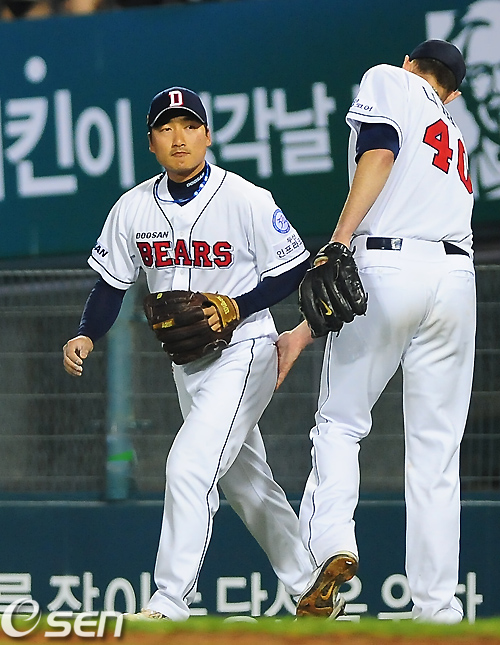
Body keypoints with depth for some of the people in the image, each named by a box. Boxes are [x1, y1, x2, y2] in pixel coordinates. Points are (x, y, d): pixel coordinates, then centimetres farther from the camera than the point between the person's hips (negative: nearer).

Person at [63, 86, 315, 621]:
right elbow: (112, 283, 7)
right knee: (243, 481, 15)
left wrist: (236, 307, -21)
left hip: (243, 351, -7)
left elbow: (295, 270, -9)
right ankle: (310, 586, 30)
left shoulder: (246, 200, -15)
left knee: (189, 467, -20)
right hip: (187, 364, 7)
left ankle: (171, 601, -18)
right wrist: (86, 336, -10)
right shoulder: (133, 208, 0)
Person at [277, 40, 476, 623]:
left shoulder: (388, 82, 16)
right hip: (455, 276, 5)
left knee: (339, 422, 9)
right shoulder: (453, 137, 33)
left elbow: (379, 153, -6)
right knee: (435, 450, 6)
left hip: (387, 265, -5)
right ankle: (437, 611, 0)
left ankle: (332, 544, -13)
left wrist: (340, 240, -17)